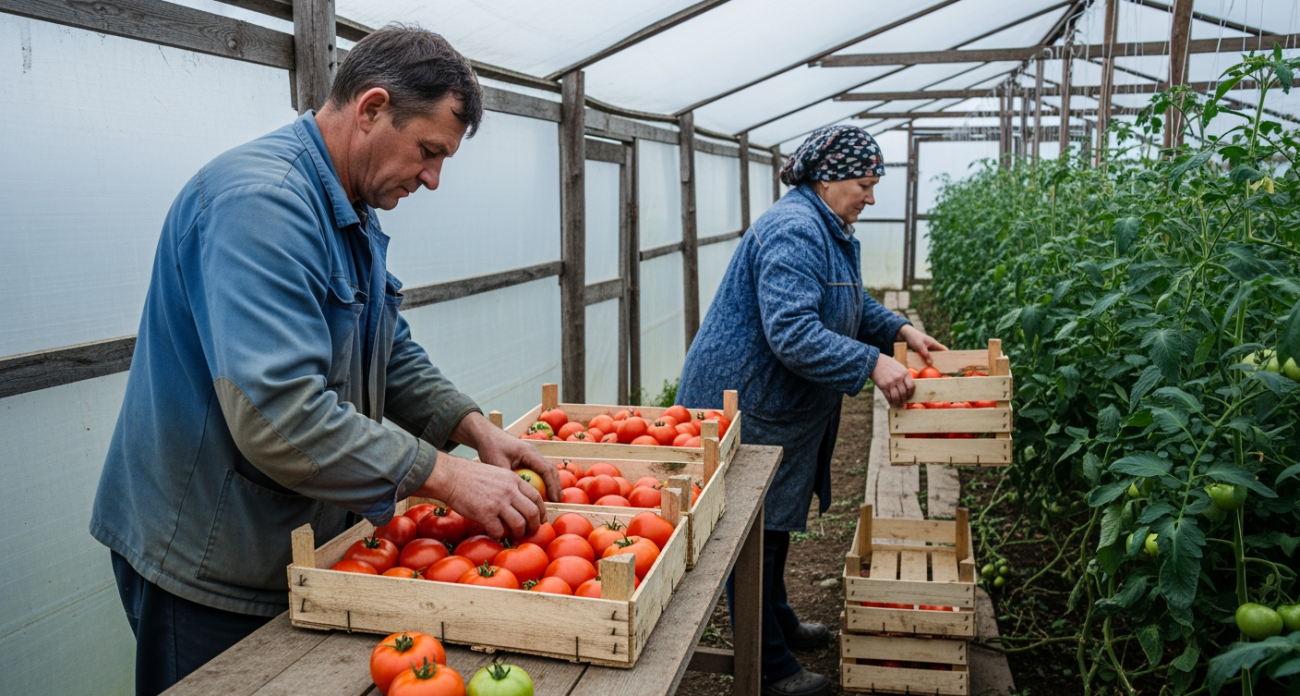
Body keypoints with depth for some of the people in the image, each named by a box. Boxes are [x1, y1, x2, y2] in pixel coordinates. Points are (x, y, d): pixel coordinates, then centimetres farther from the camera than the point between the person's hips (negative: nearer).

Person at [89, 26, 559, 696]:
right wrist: (444, 474, -29)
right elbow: (278, 418, -36)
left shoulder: (352, 214, 8)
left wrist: (474, 427, -4)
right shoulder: (260, 201, -26)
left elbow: (395, 358, 12)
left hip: (303, 542, 9)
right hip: (210, 568, -9)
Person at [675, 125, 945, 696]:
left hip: (783, 405, 11)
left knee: (775, 520, 23)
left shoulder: (827, 230, 13)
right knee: (753, 531, 1)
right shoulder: (794, 232, -23)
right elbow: (792, 333, -32)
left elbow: (849, 302, 26)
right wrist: (871, 363, -31)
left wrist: (900, 330, 13)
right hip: (744, 402, -11)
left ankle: (778, 623, 42)